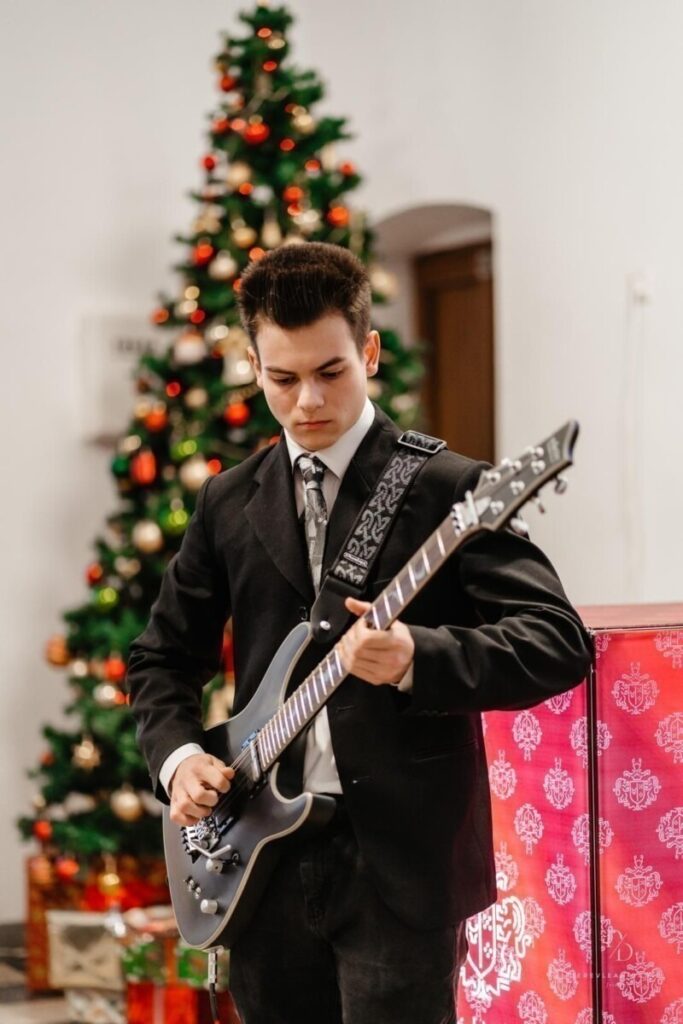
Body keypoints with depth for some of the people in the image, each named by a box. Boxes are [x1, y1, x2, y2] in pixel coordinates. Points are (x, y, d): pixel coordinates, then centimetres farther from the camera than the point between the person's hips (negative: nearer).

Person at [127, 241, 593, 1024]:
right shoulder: (230, 504, 10)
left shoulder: (447, 489, -5)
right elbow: (163, 655, 20)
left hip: (401, 862, -5)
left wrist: (416, 659, -29)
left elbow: (561, 644, -13)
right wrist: (177, 755, 1)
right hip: (267, 855, 5)